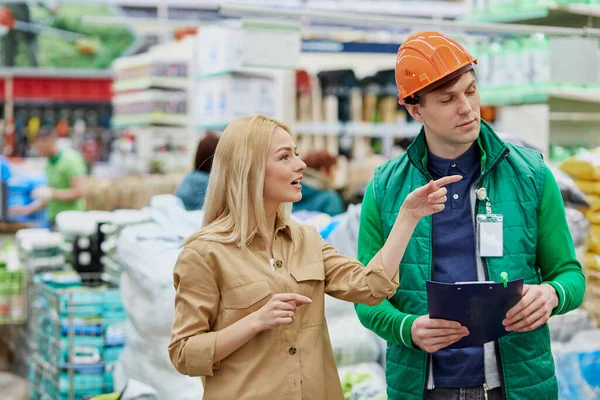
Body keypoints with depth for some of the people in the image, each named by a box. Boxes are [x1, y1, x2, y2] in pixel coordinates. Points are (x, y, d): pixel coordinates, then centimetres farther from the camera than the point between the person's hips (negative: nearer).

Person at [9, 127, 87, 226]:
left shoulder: (70, 159, -12)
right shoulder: (50, 162, 13)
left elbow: (81, 191, -18)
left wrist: (53, 193, -15)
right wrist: (28, 209, 15)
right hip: (53, 220, 8)